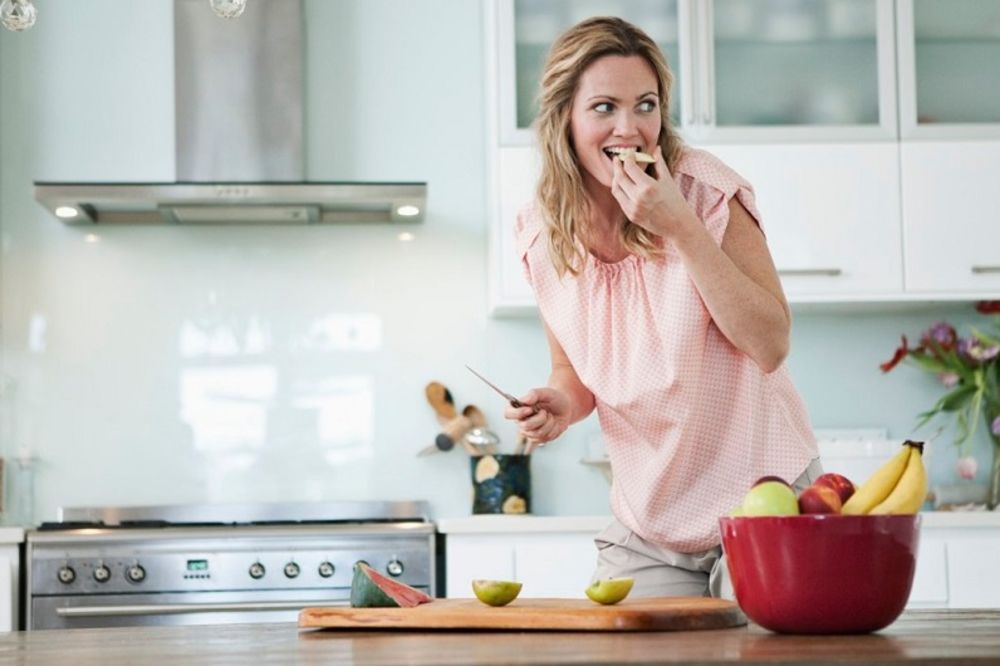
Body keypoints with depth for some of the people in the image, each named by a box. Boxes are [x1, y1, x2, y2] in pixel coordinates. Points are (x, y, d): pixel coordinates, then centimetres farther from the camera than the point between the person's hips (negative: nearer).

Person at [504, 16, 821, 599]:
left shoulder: (707, 190, -15)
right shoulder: (543, 234, -2)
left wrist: (681, 228, -25)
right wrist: (561, 404, -11)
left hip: (762, 505, -4)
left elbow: (770, 345, -19)